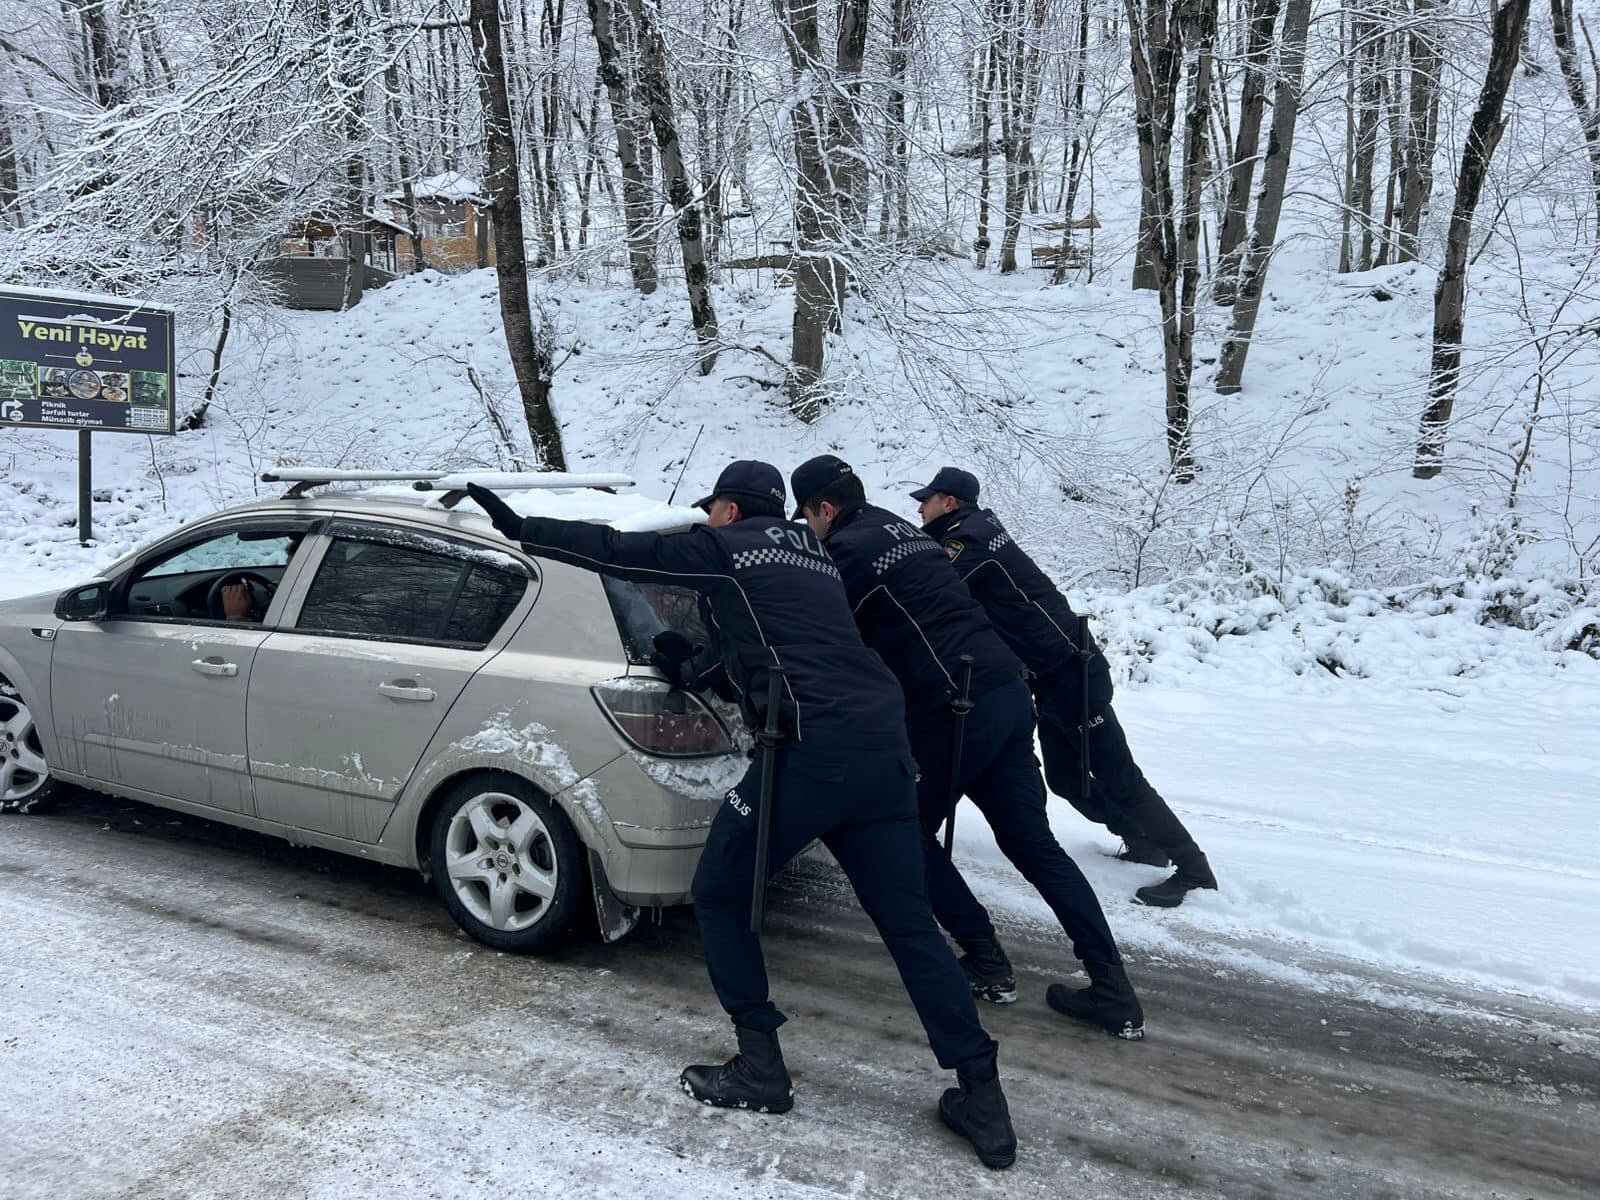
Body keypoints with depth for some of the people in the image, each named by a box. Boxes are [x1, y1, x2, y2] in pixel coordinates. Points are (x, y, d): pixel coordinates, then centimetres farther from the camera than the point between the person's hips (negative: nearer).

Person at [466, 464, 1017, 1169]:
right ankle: (983, 1099, 12)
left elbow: (619, 553, 5)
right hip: (885, 750, 7)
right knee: (910, 925, 12)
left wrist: (521, 529, 15)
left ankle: (759, 1070, 18)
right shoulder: (816, 561, 27)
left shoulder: (726, 547, 7)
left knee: (718, 896, 14)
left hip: (811, 751, -7)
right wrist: (693, 667, 42)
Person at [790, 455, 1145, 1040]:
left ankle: (985, 961, 15)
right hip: (1008, 692, 8)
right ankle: (1113, 991, 10)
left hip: (957, 708, -8)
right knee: (1032, 842, 12)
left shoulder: (849, 550, -4)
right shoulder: (903, 531, 21)